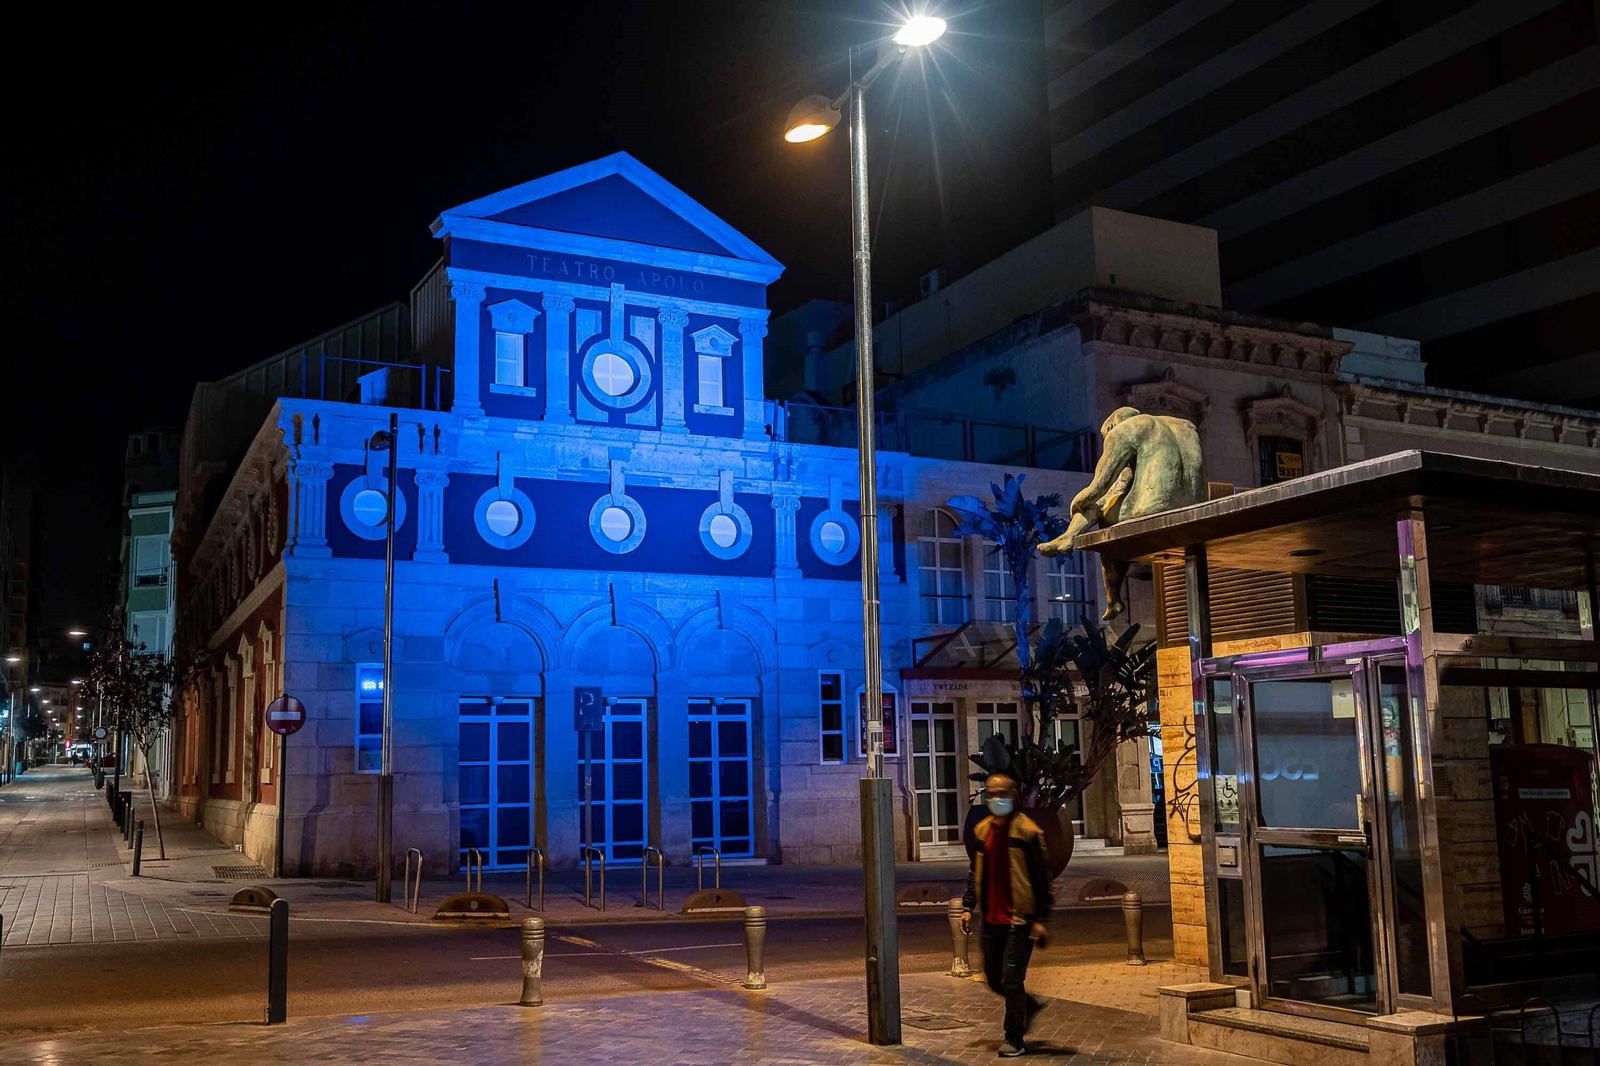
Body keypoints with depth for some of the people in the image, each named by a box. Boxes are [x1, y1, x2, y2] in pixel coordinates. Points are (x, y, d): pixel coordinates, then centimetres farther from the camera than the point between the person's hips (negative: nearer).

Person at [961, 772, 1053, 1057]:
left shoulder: (1027, 831, -10)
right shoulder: (982, 830, 9)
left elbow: (1041, 879, -10)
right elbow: (975, 873, 18)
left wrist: (1042, 919, -13)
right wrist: (968, 907, 10)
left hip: (1019, 919, -7)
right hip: (991, 919, 7)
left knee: (1011, 980, -5)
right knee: (993, 978, 13)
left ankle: (1014, 1040, 9)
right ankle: (1030, 1005, 38)